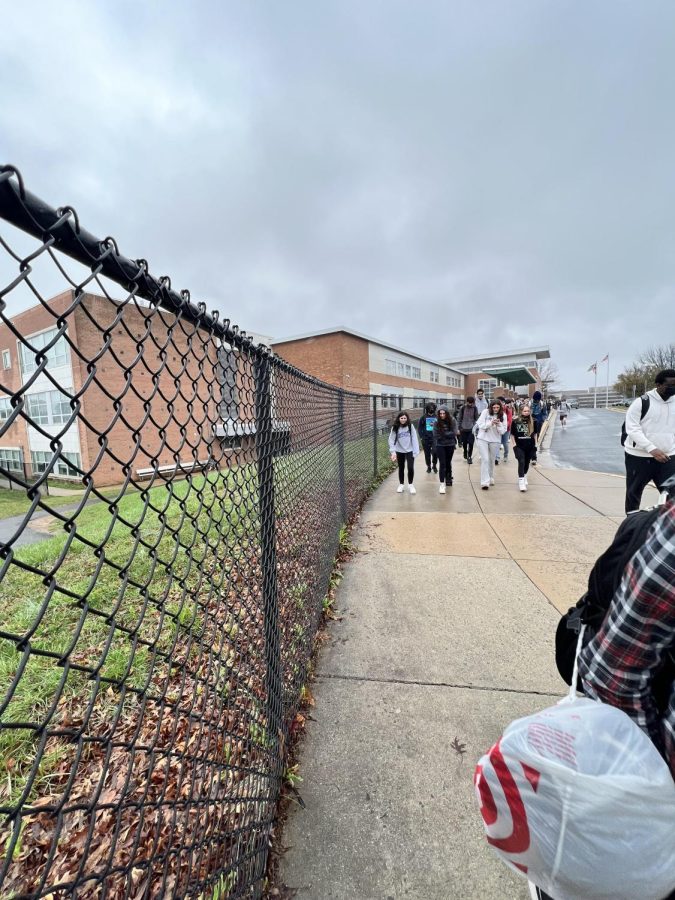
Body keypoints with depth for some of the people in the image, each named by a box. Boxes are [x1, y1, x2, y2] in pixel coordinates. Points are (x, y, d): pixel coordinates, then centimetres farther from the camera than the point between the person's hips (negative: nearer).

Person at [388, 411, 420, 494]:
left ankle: (410, 485, 12)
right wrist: (393, 451, -19)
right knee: (401, 468, 13)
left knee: (411, 468, -8)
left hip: (410, 450, -1)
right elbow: (391, 440, -9)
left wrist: (416, 451, -15)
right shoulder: (395, 428, -7)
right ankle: (401, 485, 28)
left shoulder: (410, 426, -8)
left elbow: (414, 438, -10)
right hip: (400, 451, 1)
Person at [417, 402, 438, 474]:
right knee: (427, 454, 7)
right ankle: (428, 466, 23)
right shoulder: (423, 417, 2)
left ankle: (434, 465, 15)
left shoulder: (437, 417, 2)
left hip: (435, 439, 0)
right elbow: (419, 427, 3)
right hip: (426, 439, 1)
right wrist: (421, 437, -3)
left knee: (435, 453, -7)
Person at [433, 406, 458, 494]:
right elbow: (435, 435, -11)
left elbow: (454, 433, -13)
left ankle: (448, 479, 37)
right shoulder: (437, 422, -8)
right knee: (442, 464, -8)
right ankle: (442, 484, -7)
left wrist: (443, 434, -15)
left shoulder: (452, 421, -7)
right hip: (440, 445, -1)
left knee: (448, 463, 17)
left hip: (450, 445, 2)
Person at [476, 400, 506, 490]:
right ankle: (485, 482, -7)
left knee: (492, 460, 14)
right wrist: (491, 423, -23)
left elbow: (503, 431, -4)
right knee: (485, 459, -7)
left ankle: (491, 478, 32)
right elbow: (480, 425, -12)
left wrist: (499, 425, -23)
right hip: (483, 439, -2)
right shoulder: (485, 412, -9)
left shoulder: (503, 415, -3)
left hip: (495, 440, 2)